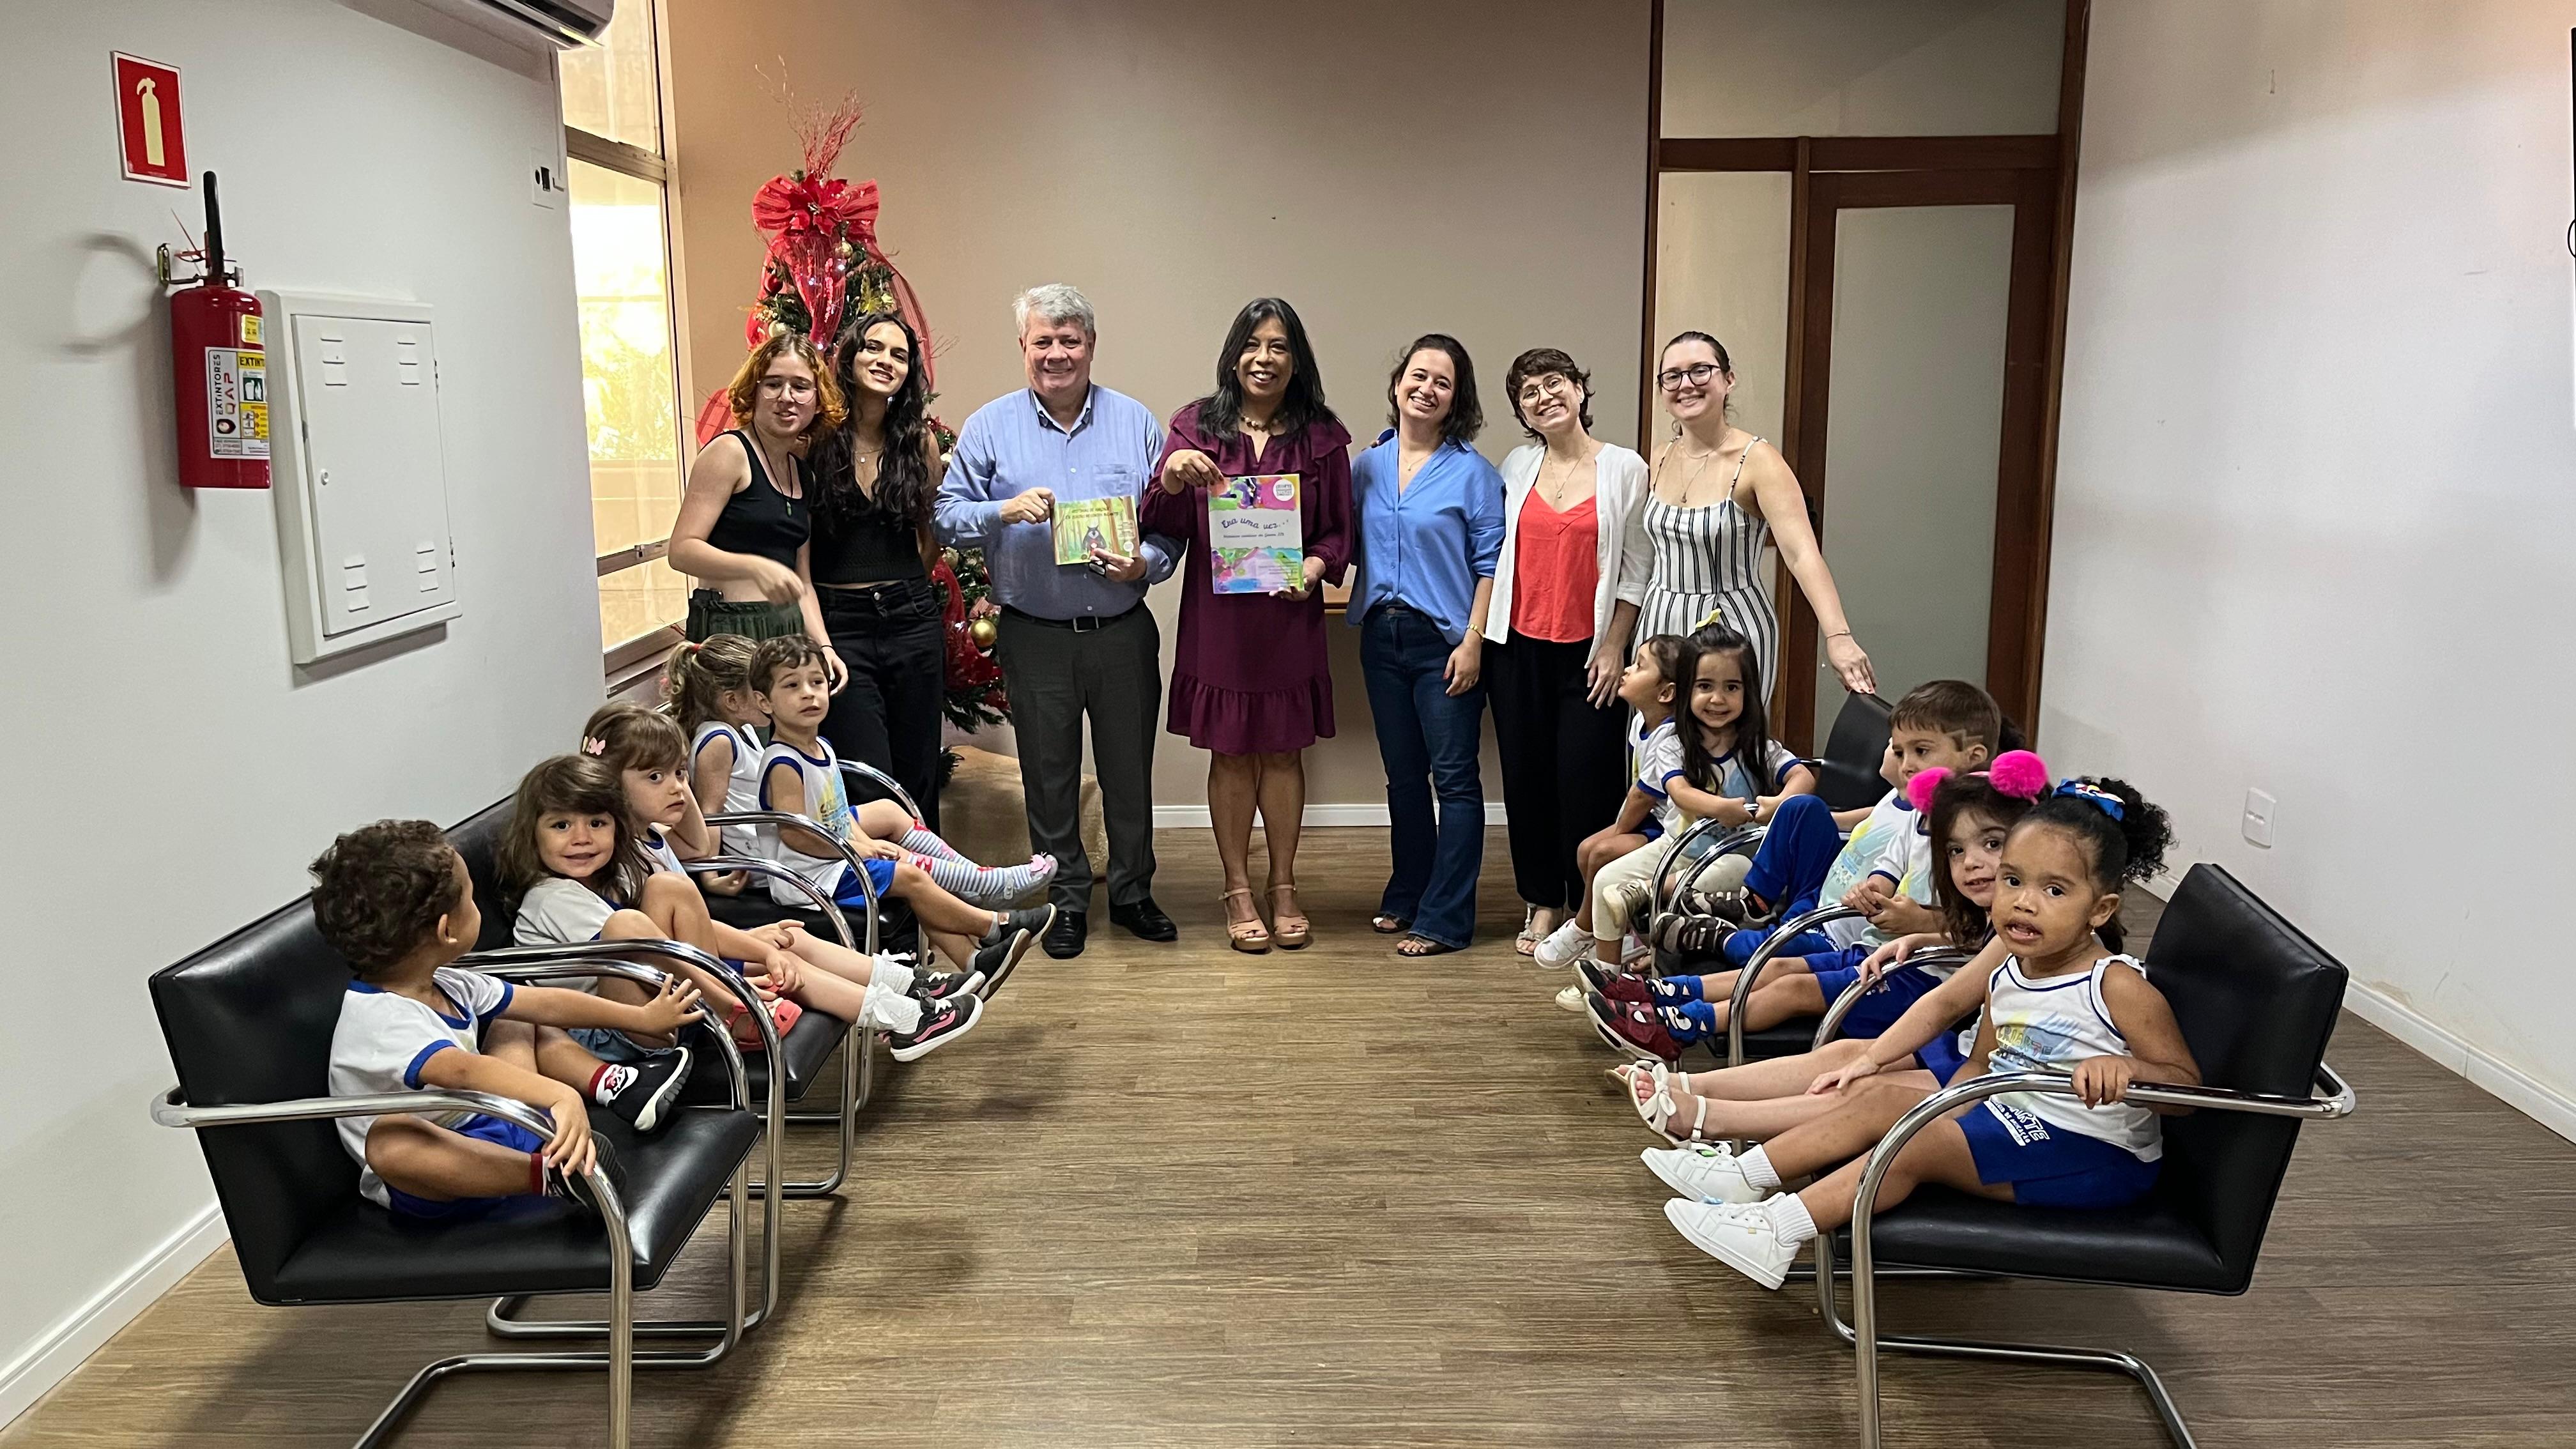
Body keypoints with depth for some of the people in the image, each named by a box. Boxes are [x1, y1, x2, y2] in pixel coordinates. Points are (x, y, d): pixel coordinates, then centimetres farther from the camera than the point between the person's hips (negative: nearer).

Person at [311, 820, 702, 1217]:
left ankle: (618, 1085, -1)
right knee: (389, 1139, -42)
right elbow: (463, 1069, -48)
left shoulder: (443, 985, 0)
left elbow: (545, 1004, 9)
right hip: (429, 1183, -9)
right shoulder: (379, 1019, -29)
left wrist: (641, 1017, 13)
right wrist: (561, 1097, -63)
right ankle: (553, 1175, -37)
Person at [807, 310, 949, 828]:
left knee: (920, 781, 9)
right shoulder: (815, 441, -4)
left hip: (913, 623, 3)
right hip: (840, 624, -3)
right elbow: (797, 554, -5)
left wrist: (903, 587, 12)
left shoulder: (918, 440, 7)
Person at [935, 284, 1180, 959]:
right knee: (1049, 775, 9)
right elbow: (948, 516, 1)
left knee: (1129, 769, 10)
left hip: (1123, 631, 1)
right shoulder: (989, 427, 2)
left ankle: (1132, 892, 28)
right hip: (1035, 636, 0)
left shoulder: (1135, 422, 5)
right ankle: (1067, 902, 24)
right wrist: (1006, 510, -17)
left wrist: (1145, 563, -15)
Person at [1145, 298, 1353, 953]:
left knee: (1283, 750, 8)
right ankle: (1238, 890, 18)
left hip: (1291, 617, 0)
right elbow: (1161, 527, 0)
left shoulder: (1321, 437, 5)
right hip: (1218, 617, 0)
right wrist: (1172, 476, -21)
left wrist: (1315, 567, -15)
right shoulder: (1197, 427, 3)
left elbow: (1339, 531, 6)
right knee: (1231, 753, 6)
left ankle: (1283, 887, 21)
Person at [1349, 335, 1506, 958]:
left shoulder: (1472, 472, -6)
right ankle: (1406, 897, 28)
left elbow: (1490, 563, -7)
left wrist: (1473, 641, -13)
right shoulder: (1367, 465, 7)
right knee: (1403, 775, 15)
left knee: (1454, 778, -1)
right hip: (1382, 635, 5)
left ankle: (1444, 918, 5)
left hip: (1443, 639, -5)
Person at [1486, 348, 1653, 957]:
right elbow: (1496, 553, 11)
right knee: (1526, 777, 8)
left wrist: (1614, 646, -6)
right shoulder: (1517, 466, 7)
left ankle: (1585, 908, 14)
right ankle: (1542, 903, 21)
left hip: (1589, 651, -3)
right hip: (1519, 648, 3)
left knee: (1586, 780, -2)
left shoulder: (1624, 469, -1)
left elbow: (1636, 568, -1)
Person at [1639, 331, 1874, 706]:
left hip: (1733, 631, -5)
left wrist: (1838, 636, -37)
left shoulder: (1757, 461, -13)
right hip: (1660, 621, 5)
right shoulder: (1659, 460, 5)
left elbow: (1801, 552, -25)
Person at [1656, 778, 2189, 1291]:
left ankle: (1779, 1233, -19)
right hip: (2011, 1124, 8)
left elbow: (2189, 1084, -15)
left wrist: (2126, 1067, -35)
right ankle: (1746, 1176, 1)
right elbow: (1980, 1067, 12)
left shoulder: (2119, 987, -18)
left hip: (2096, 1157, -8)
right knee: (1880, 1099, -1)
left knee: (1917, 1145, -22)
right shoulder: (2006, 969, 2)